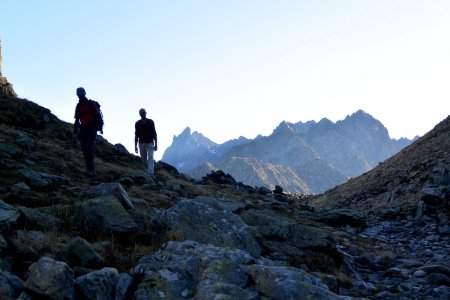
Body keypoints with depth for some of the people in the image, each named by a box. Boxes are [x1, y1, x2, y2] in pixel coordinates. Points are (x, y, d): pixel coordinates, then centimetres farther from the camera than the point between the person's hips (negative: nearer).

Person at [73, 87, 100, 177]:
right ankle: (90, 169, 5)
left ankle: (90, 169, -20)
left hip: (92, 128, -6)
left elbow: (97, 115, -7)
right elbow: (77, 118, 18)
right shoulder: (78, 106, 13)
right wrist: (75, 129, 13)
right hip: (83, 128, 6)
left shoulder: (91, 103, -4)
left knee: (89, 148, -17)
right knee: (84, 148, 1)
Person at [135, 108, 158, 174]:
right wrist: (135, 146, 3)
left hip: (150, 143, -2)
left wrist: (156, 144, -5)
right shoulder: (137, 123, 5)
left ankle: (151, 173, -25)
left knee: (150, 158, -15)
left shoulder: (151, 122, 0)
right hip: (141, 144, 2)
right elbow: (136, 135, 8)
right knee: (144, 160, 6)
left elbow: (154, 134, 1)